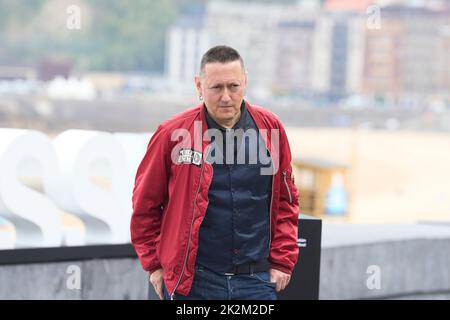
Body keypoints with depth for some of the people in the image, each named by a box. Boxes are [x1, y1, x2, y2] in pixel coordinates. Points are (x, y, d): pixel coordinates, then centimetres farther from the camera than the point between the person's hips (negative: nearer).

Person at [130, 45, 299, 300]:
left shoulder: (271, 128, 3)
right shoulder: (173, 133, -4)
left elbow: (286, 198, 12)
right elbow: (145, 204, 5)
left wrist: (282, 260, 6)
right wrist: (154, 264, 3)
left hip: (257, 281, 2)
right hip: (192, 282, -2)